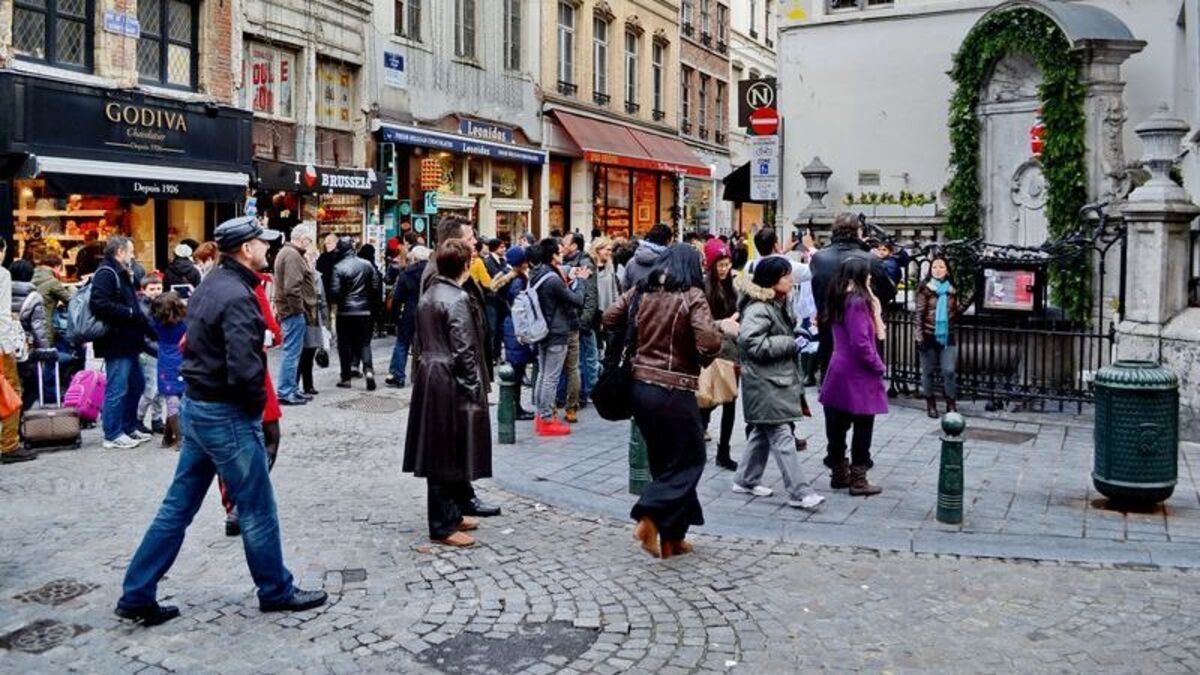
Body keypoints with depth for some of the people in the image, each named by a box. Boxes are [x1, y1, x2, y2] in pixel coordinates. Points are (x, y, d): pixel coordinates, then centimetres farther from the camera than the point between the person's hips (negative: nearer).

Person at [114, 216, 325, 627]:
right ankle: (276, 591, 21)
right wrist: (257, 403, -11)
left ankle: (137, 595, 21)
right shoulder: (236, 296, -21)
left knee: (178, 506, 15)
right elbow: (244, 369, -28)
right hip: (227, 415, -9)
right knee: (257, 508, 6)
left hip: (196, 407, 10)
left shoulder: (211, 285, 10)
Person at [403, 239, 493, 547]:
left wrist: (430, 367, 18)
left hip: (429, 378, 9)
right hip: (451, 384, -9)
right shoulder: (457, 299, -16)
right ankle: (443, 526, 7)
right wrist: (475, 391, -14)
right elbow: (464, 351, -19)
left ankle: (451, 514, 28)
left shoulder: (428, 295, 11)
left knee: (438, 452, 15)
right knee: (450, 455, -1)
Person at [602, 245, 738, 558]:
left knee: (664, 462, 17)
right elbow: (708, 343, -21)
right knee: (690, 459, 10)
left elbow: (609, 318, 10)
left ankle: (671, 537, 22)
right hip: (674, 391, -6)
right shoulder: (691, 296, -11)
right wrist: (722, 328, -2)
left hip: (640, 386, 6)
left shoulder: (641, 291, 5)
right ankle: (649, 519, -5)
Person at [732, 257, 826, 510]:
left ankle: (746, 480, 29)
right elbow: (751, 343, -27)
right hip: (764, 382, -10)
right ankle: (798, 492, -7)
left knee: (763, 431, 17)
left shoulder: (782, 303, 12)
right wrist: (791, 344, -21)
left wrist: (798, 337, 10)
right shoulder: (758, 309, -19)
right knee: (782, 437, -9)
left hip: (779, 378, 10)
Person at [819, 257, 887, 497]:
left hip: (839, 370, 9)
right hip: (858, 374, -9)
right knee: (862, 429, 2)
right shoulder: (857, 302, -18)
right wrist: (879, 366, -10)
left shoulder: (838, 300, 10)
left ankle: (839, 474, 24)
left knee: (837, 426, 13)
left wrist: (873, 306, 2)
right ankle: (858, 480, 8)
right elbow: (861, 343, -22)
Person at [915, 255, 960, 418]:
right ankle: (930, 404, 19)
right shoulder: (925, 289, -5)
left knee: (949, 371, -5)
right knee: (928, 372, 6)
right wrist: (919, 336, -13)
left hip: (947, 337, 2)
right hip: (929, 336, -2)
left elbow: (956, 313, 17)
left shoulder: (952, 290, 6)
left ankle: (951, 405, 7)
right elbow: (918, 313, -8)